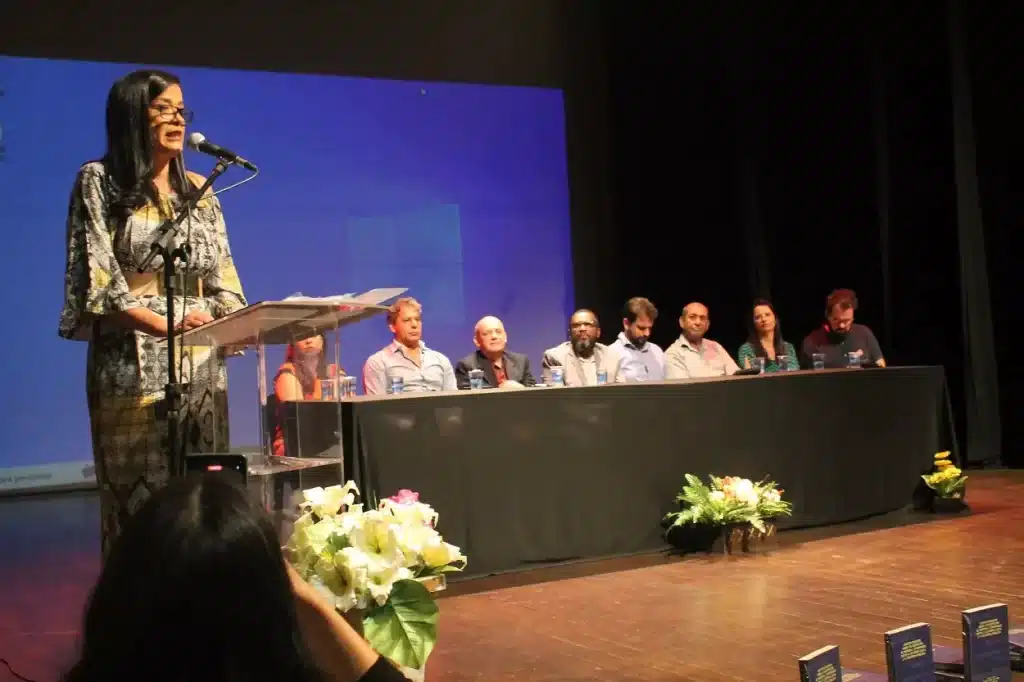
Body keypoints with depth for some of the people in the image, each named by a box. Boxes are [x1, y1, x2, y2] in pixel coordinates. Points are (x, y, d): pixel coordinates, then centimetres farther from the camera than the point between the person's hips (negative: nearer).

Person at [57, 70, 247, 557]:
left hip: (201, 363, 5)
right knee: (139, 495, -4)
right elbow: (97, 276, -7)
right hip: (134, 364, -4)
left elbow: (222, 273, 13)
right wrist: (164, 325, -19)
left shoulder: (198, 189, 16)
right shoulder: (99, 181, 2)